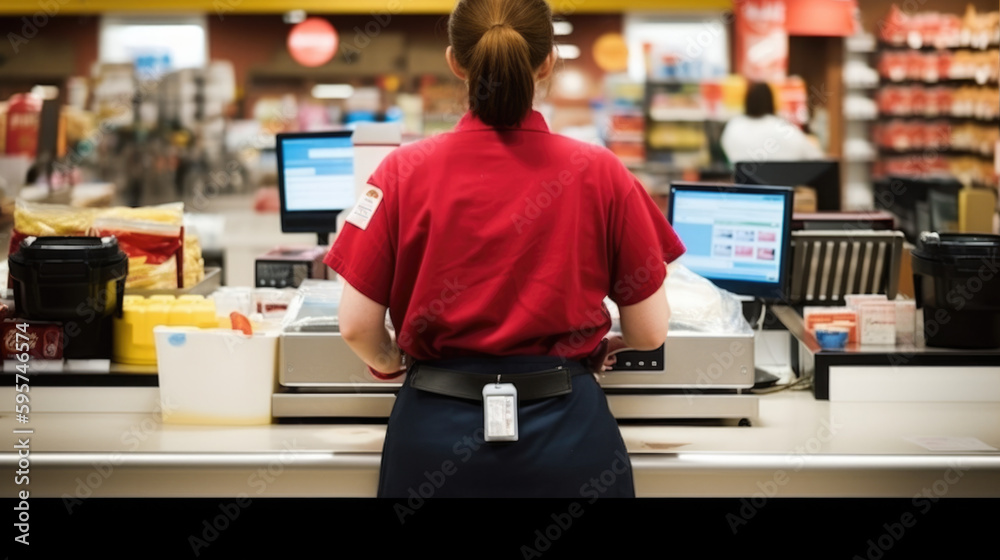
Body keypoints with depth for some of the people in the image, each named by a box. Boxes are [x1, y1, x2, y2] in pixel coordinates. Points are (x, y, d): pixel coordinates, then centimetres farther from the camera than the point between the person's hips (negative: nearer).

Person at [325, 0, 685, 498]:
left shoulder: (406, 171, -7)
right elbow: (650, 332, -2)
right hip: (565, 429, 0)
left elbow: (356, 326, -6)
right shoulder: (599, 174, -6)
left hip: (439, 430, 0)